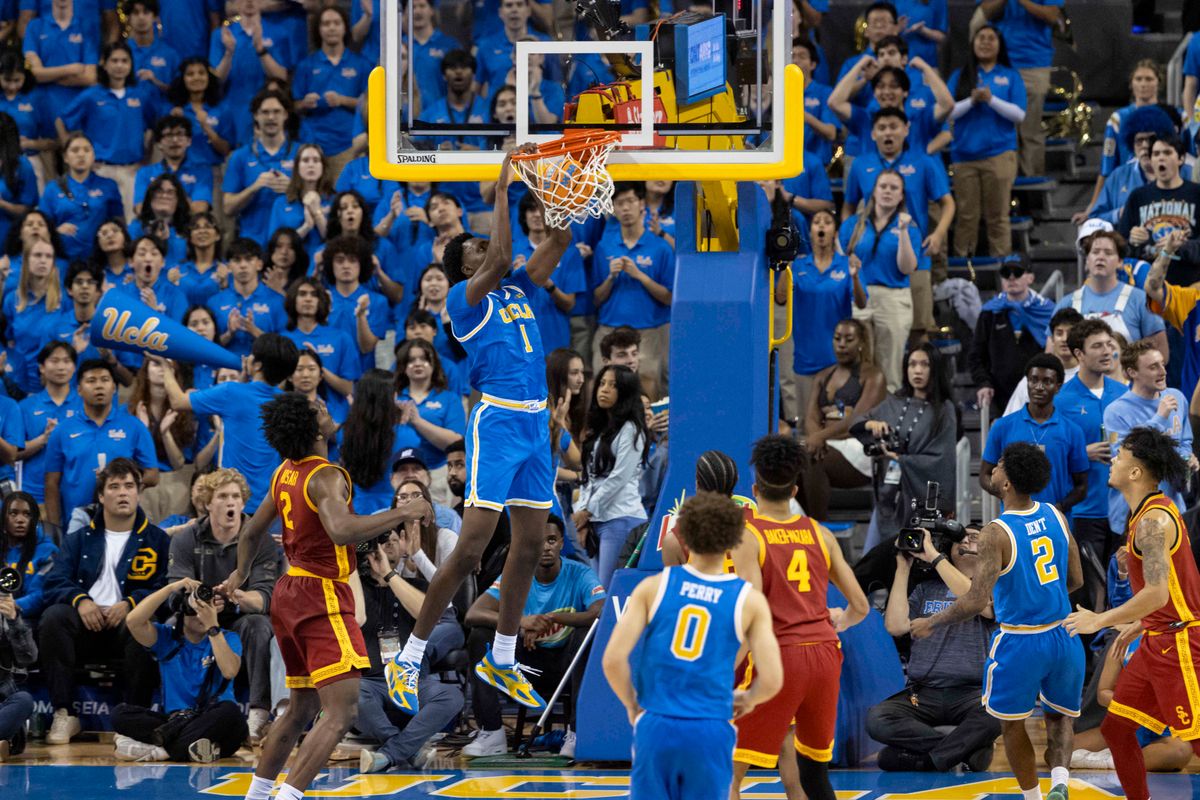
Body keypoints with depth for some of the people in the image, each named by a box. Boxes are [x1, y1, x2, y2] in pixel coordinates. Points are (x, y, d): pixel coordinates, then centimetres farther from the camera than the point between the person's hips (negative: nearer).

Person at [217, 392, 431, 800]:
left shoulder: (285, 473, 9)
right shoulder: (326, 477, -18)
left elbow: (252, 531, 23)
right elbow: (341, 530, -36)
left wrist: (240, 574, 41)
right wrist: (402, 513, -26)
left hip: (290, 593, 9)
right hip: (322, 598, -9)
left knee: (301, 708, 22)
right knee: (341, 712, -15)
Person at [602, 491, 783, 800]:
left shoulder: (654, 587, 0)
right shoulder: (749, 601, -1)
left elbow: (613, 659, -6)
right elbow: (771, 681, -5)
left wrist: (632, 706, 11)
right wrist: (746, 700, 18)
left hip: (656, 727, 1)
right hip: (710, 732, -1)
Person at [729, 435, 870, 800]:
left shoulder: (747, 534, -4)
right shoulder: (818, 533, 10)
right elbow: (860, 606, 14)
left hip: (778, 657, -5)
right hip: (825, 653, 5)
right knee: (815, 768, 21)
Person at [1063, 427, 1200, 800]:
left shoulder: (1153, 521, -19)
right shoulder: (1156, 511, 13)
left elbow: (1157, 593, -27)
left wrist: (1099, 621, -18)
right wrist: (1139, 625, 24)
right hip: (1159, 640, 10)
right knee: (1116, 727, 13)